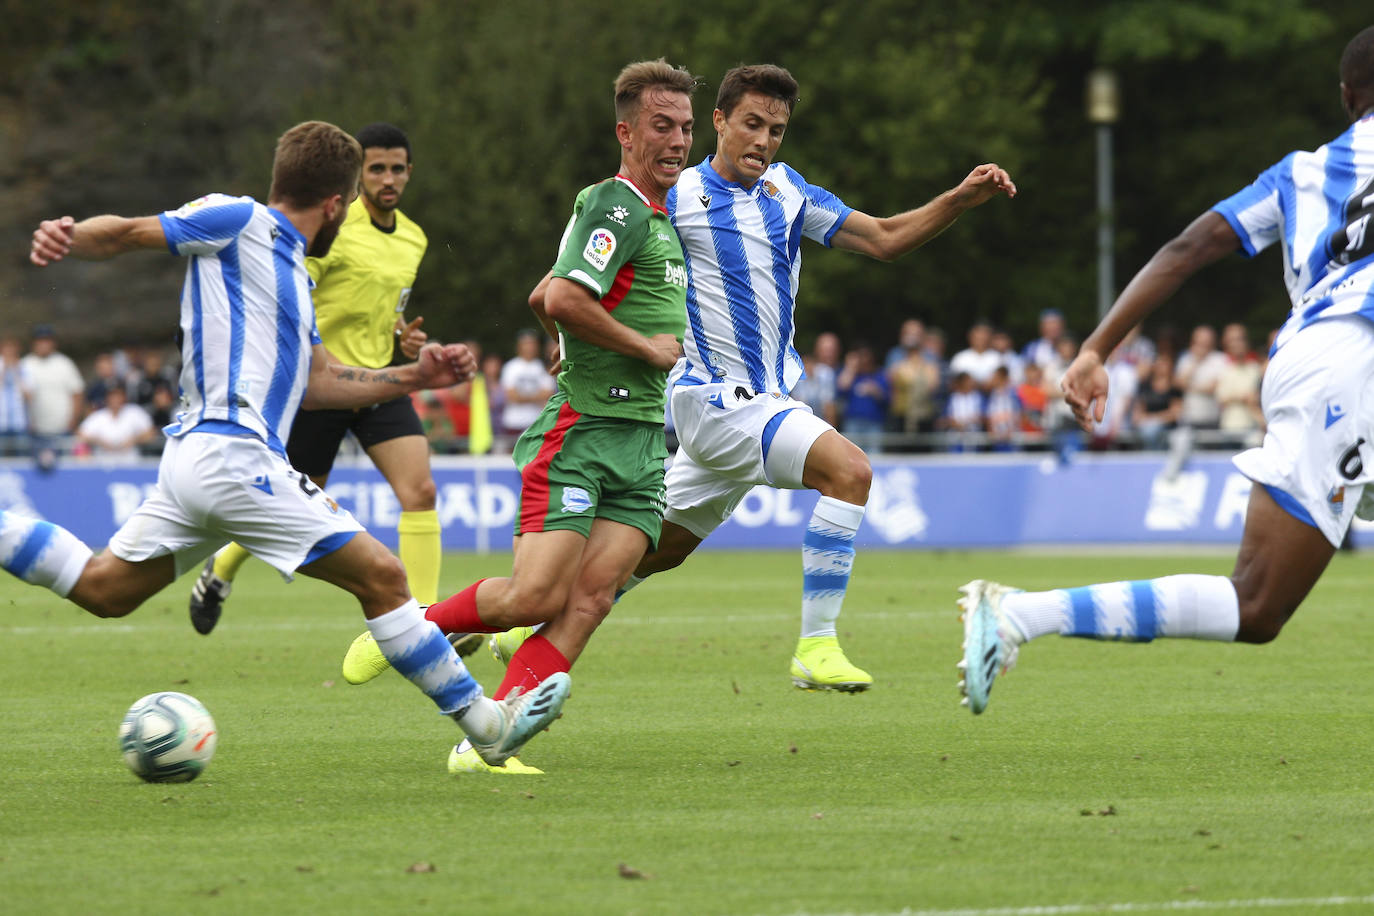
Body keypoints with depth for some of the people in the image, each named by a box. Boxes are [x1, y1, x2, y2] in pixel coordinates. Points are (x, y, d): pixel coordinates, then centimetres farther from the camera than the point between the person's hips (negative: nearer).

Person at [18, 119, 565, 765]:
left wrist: (415, 376, 21)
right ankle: (485, 722, 0)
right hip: (234, 453, -10)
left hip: (197, 459, 10)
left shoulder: (288, 266, 23)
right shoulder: (240, 222, -4)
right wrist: (67, 236, -26)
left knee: (102, 588, 13)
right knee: (380, 576, -5)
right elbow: (126, 233, -6)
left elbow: (316, 380, 25)